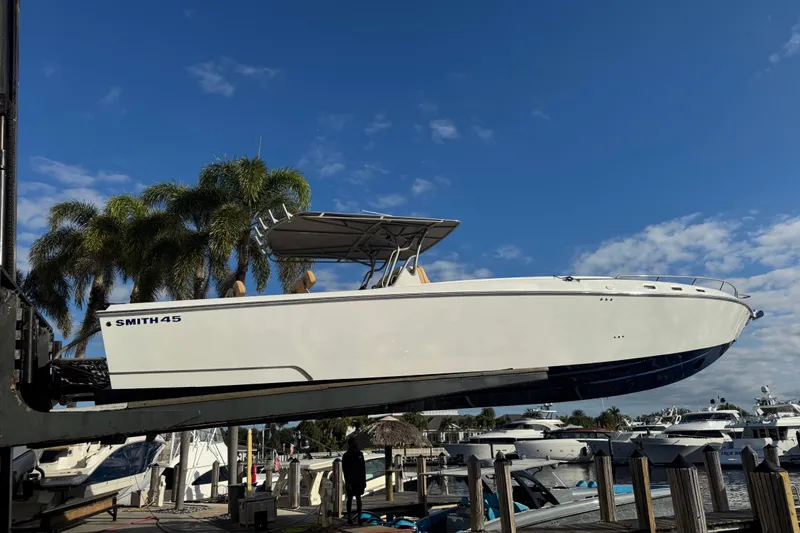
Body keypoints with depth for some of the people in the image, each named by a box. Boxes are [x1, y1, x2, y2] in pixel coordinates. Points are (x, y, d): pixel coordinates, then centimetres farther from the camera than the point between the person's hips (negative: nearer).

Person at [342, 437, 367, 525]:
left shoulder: (360, 454, 5)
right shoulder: (346, 456, -6)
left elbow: (363, 468, 8)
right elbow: (344, 470, -9)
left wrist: (364, 480, 5)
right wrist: (347, 482, -15)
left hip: (359, 481, 3)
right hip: (350, 481, -3)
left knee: (358, 498, 5)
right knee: (350, 499, 4)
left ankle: (359, 517, 8)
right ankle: (349, 518, 11)